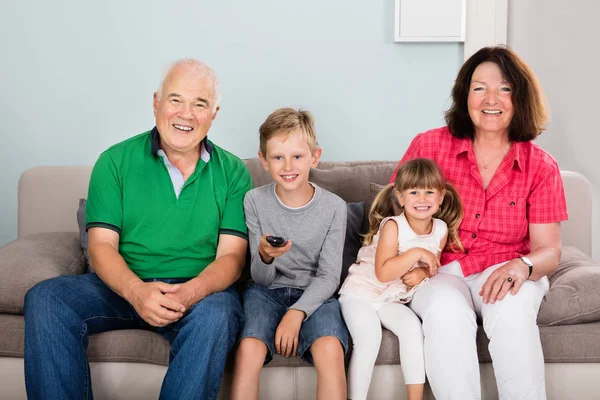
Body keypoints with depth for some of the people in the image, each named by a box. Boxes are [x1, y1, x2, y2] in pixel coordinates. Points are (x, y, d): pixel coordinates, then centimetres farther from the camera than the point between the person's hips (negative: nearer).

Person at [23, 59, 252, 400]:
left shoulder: (233, 173, 4)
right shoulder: (116, 161, 5)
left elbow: (231, 255, -3)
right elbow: (101, 246, -3)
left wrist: (191, 292, -26)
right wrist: (137, 291, -25)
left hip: (200, 291, -1)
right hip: (125, 286, 2)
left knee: (216, 314, -35)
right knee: (45, 299, -23)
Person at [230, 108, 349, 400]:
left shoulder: (334, 207, -5)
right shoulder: (255, 201, -5)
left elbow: (329, 276, -4)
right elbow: (261, 278, -2)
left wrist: (297, 313, -21)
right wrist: (265, 257, -27)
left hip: (314, 294, 0)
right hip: (267, 290, 0)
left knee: (330, 348, -31)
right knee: (249, 348, -30)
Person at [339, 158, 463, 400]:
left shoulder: (441, 229, -4)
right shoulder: (392, 226, -19)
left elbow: (432, 266, 11)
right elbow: (383, 273, -26)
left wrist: (422, 274, -12)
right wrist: (416, 253, -30)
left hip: (392, 299, 4)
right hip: (360, 292, -4)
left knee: (412, 327, -21)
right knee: (369, 336, -26)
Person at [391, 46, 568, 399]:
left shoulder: (541, 166, -1)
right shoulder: (429, 146, -3)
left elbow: (549, 250, -2)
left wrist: (522, 266, -27)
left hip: (507, 274, 1)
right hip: (441, 271, 0)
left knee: (512, 312, -34)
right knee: (447, 313, -35)